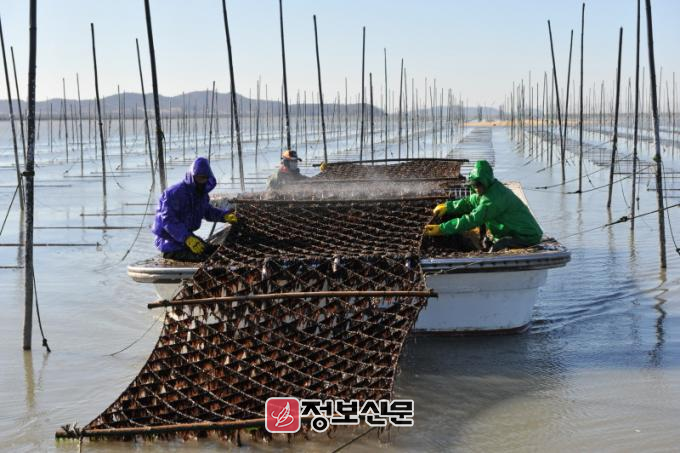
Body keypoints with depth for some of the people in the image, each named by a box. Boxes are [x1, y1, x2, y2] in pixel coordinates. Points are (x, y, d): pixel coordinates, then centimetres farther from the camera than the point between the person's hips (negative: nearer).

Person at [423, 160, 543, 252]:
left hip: (527, 237, -11)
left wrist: (441, 229, -28)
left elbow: (472, 220, -29)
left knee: (496, 248, -28)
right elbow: (468, 202, 18)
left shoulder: (495, 198, -26)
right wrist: (447, 206, 2)